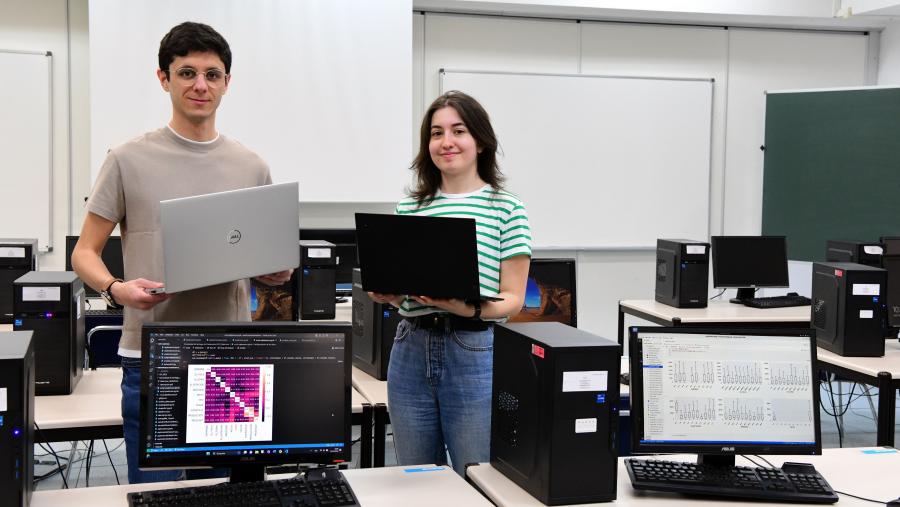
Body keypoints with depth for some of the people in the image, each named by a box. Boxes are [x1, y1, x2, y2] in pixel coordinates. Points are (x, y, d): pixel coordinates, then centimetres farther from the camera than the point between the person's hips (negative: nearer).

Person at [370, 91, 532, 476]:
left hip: (476, 354, -4)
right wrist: (387, 294, -5)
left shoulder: (506, 208, -1)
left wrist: (470, 309, -22)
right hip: (412, 351, 4)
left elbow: (513, 299, -4)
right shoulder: (409, 208, 10)